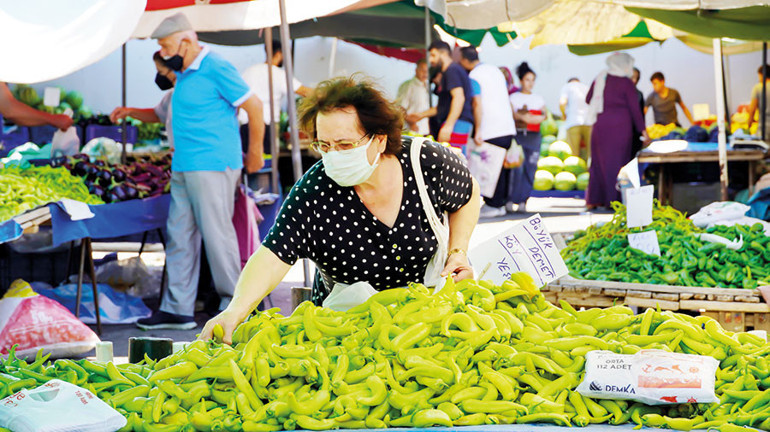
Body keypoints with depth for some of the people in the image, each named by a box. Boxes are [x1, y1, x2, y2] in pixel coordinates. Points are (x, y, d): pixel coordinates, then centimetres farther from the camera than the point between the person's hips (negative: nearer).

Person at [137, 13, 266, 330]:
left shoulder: (216, 69, -11)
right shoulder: (183, 74, 16)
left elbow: (254, 107, -9)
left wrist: (254, 154, -4)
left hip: (213, 167, -9)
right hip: (183, 168, 9)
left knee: (216, 234, -4)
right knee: (179, 236, 8)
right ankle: (177, 309, 12)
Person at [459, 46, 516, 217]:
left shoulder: (474, 76, -8)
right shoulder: (495, 70, 16)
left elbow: (478, 105, -13)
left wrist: (477, 132, -8)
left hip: (490, 131, -8)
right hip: (508, 128, 8)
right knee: (504, 167, 11)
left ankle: (493, 205, -1)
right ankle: (501, 203, 15)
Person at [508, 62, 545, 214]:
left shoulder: (539, 99, 18)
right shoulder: (514, 97, 8)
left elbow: (544, 115, 11)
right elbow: (511, 114, -5)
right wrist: (523, 117, -19)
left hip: (534, 137, 3)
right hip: (518, 135, -3)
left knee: (530, 169, -4)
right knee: (517, 168, -13)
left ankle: (522, 201, -1)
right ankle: (510, 201, -9)